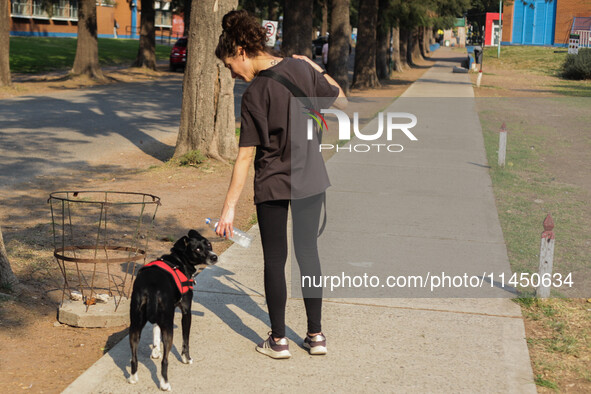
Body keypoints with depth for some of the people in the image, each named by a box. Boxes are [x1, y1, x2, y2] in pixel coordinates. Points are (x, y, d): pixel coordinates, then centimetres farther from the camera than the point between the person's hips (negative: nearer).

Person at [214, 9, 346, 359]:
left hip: (273, 185, -5)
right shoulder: (302, 68, -5)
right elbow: (340, 100, 9)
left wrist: (229, 207, -16)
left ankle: (279, 340, 15)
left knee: (275, 260, 8)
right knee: (308, 252, 15)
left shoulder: (255, 93, -18)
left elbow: (245, 156, -19)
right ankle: (316, 335, 19)